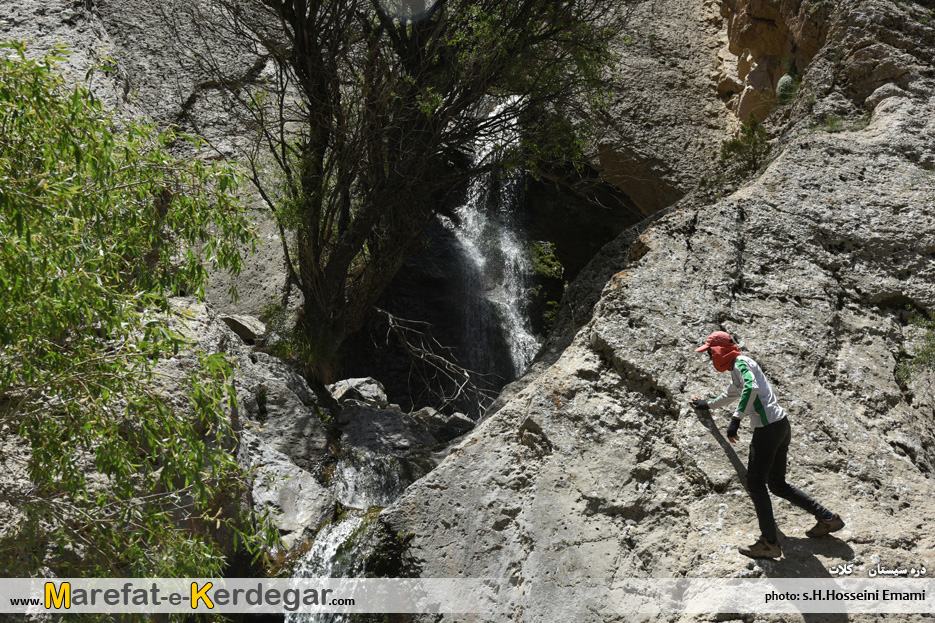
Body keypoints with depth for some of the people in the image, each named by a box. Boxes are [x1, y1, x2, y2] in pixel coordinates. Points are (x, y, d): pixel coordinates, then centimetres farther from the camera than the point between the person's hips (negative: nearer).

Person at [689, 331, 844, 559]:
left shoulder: (740, 363, -6)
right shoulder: (737, 370, 23)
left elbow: (751, 387, -27)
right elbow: (731, 394, 44)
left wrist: (736, 419, -32)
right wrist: (708, 404, 58)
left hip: (768, 428, -10)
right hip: (781, 425, 10)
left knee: (755, 484, -6)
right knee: (778, 484, 16)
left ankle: (769, 543, -4)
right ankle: (827, 518, 19)